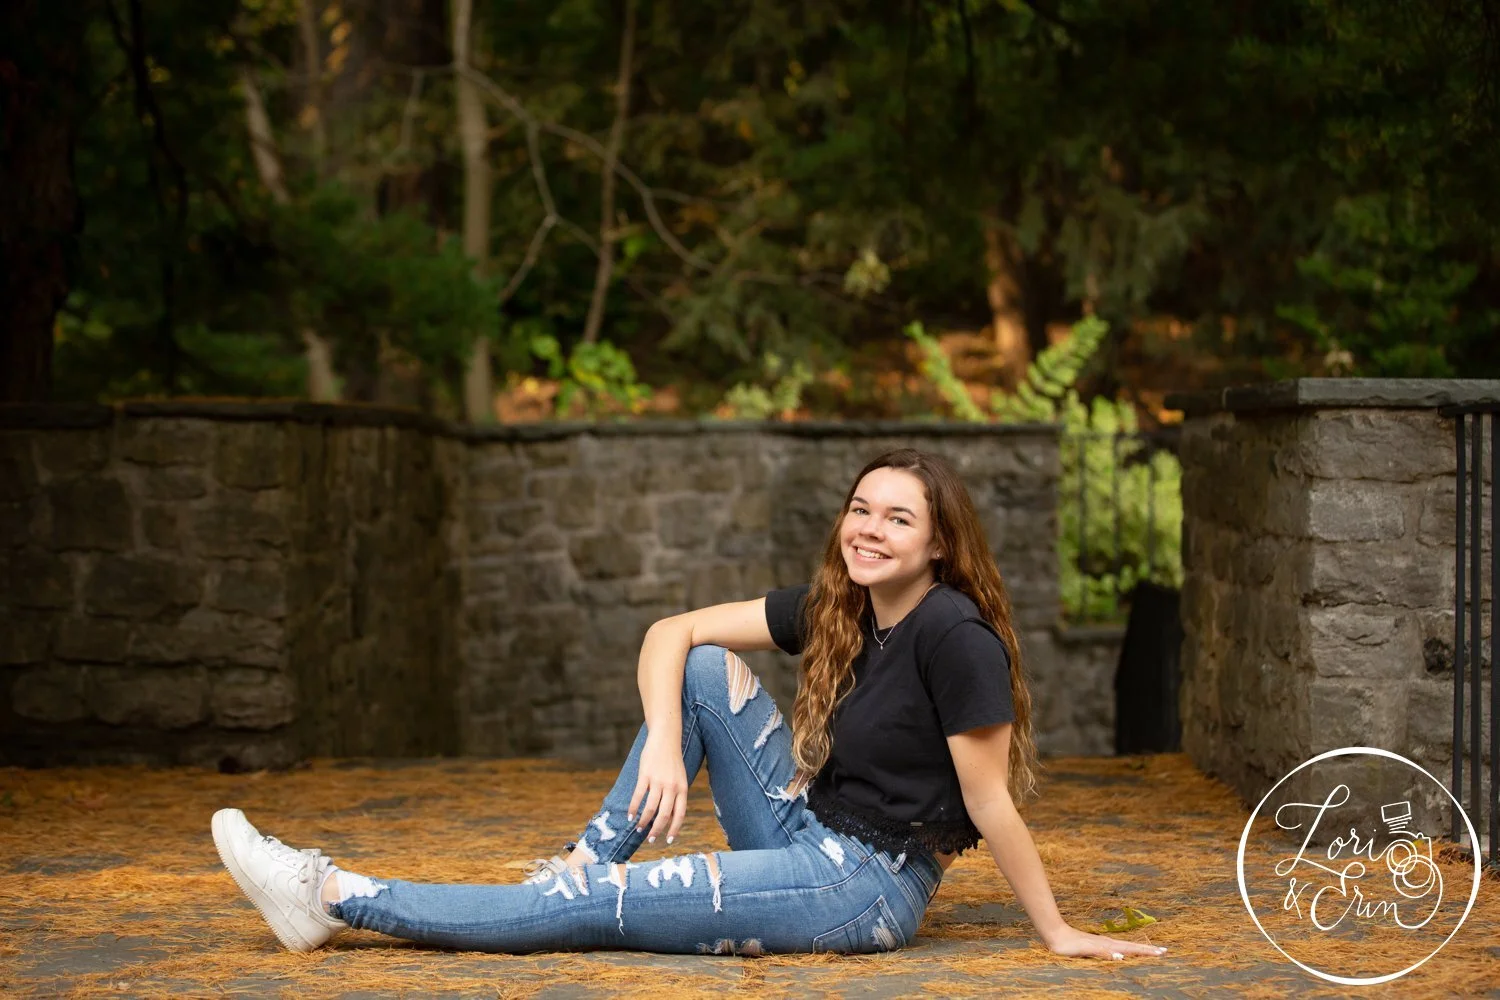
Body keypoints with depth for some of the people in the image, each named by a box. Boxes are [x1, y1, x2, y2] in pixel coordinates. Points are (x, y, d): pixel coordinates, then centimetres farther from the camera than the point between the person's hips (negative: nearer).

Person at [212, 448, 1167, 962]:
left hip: (866, 889, -8)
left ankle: (337, 899, -6)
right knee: (707, 669, -2)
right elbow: (672, 632, 2)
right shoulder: (833, 609, 3)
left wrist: (1060, 935, -12)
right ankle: (582, 867, -2)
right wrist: (663, 748, -14)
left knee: (599, 908, -12)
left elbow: (991, 802, -16)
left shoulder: (955, 635, -20)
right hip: (812, 843, 8)